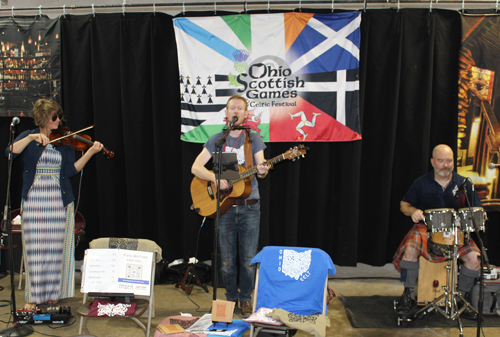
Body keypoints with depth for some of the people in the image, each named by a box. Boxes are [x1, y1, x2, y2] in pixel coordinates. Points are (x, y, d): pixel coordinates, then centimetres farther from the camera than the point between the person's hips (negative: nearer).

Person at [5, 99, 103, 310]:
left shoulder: (65, 141, 8)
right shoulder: (28, 136, 7)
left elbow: (71, 170, -2)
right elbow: (10, 152, -11)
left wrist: (90, 153, -12)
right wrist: (31, 138, -21)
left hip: (59, 200, 1)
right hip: (33, 200, -1)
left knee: (56, 248, 3)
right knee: (35, 248, 0)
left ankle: (53, 293, 15)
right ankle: (34, 296, 10)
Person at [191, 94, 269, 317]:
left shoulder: (253, 139, 3)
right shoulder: (216, 140, 4)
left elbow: (261, 166, -4)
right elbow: (195, 167, -2)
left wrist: (263, 171, -28)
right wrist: (215, 178, -20)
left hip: (249, 207, -1)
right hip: (224, 206, 1)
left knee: (248, 259, 3)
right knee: (227, 259, 7)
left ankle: (246, 298, 22)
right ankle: (231, 297, 25)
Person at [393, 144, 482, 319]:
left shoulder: (464, 184, 4)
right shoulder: (421, 183, 3)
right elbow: (404, 204, 9)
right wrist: (412, 210, -14)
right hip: (426, 229, -1)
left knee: (474, 257, -22)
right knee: (410, 249, -30)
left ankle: (461, 298, 3)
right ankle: (408, 296, -11)